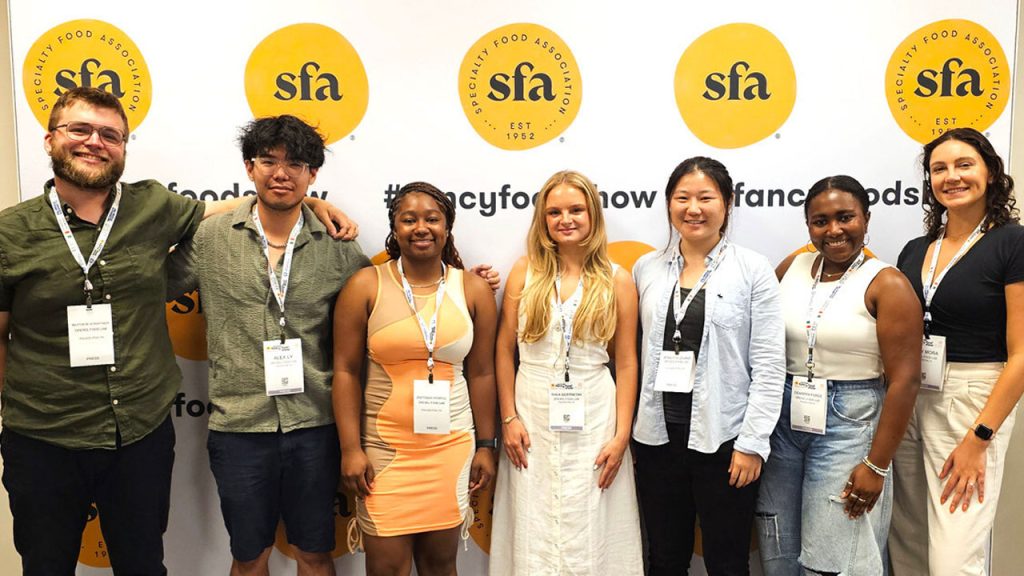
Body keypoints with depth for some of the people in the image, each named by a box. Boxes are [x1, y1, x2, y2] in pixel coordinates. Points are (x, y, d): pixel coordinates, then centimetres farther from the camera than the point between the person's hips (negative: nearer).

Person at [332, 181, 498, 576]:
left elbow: (481, 373, 5)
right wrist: (351, 449, -7)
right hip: (384, 446, -1)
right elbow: (345, 370, -3)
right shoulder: (366, 286, -3)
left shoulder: (473, 289, 2)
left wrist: (486, 445, 6)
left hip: (452, 447, 2)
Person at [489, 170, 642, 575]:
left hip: (593, 419, -1)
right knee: (533, 531, 10)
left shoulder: (617, 281, 0)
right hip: (532, 417, 1)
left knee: (589, 532, 8)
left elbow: (626, 363, 0)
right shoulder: (525, 272, 1)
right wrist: (509, 419, -3)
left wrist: (621, 435, -4)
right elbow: (504, 351, 2)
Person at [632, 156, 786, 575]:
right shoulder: (646, 269, 5)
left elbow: (769, 365, -6)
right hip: (658, 436, 3)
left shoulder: (753, 269, -4)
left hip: (723, 439, -3)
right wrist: (627, 427, 1)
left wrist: (752, 442, -10)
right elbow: (633, 351, 6)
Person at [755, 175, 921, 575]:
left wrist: (877, 465, -12)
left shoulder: (887, 285, -9)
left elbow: (904, 380, -12)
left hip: (848, 427, -4)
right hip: (782, 422, 4)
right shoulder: (791, 268, 4)